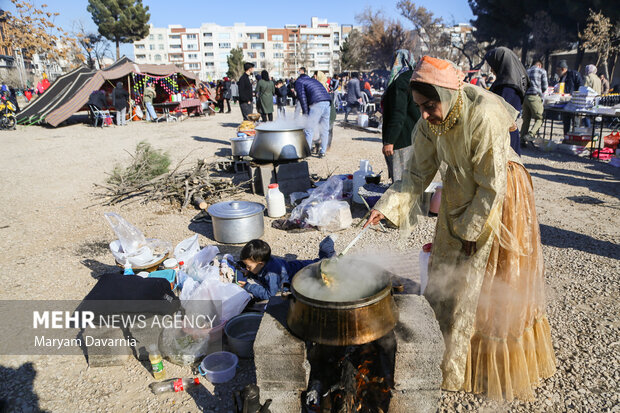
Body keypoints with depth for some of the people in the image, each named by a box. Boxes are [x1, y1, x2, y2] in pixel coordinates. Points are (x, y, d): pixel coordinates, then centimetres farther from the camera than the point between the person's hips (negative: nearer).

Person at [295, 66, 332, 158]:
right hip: (327, 102, 7)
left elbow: (302, 97, -3)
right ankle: (323, 152, 18)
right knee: (324, 130, 13)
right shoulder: (312, 79, 34)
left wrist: (305, 113, -3)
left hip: (317, 104, -7)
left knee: (309, 130, 1)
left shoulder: (299, 81, 12)